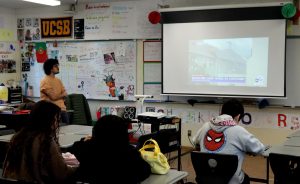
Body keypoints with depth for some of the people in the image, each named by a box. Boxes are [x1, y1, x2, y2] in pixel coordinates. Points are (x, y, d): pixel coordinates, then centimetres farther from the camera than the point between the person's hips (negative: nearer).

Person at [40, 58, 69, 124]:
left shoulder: (58, 80, 15)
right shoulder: (45, 81, -9)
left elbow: (65, 95, 11)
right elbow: (53, 96, -14)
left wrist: (58, 96, -8)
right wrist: (62, 94, 4)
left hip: (62, 109, 7)